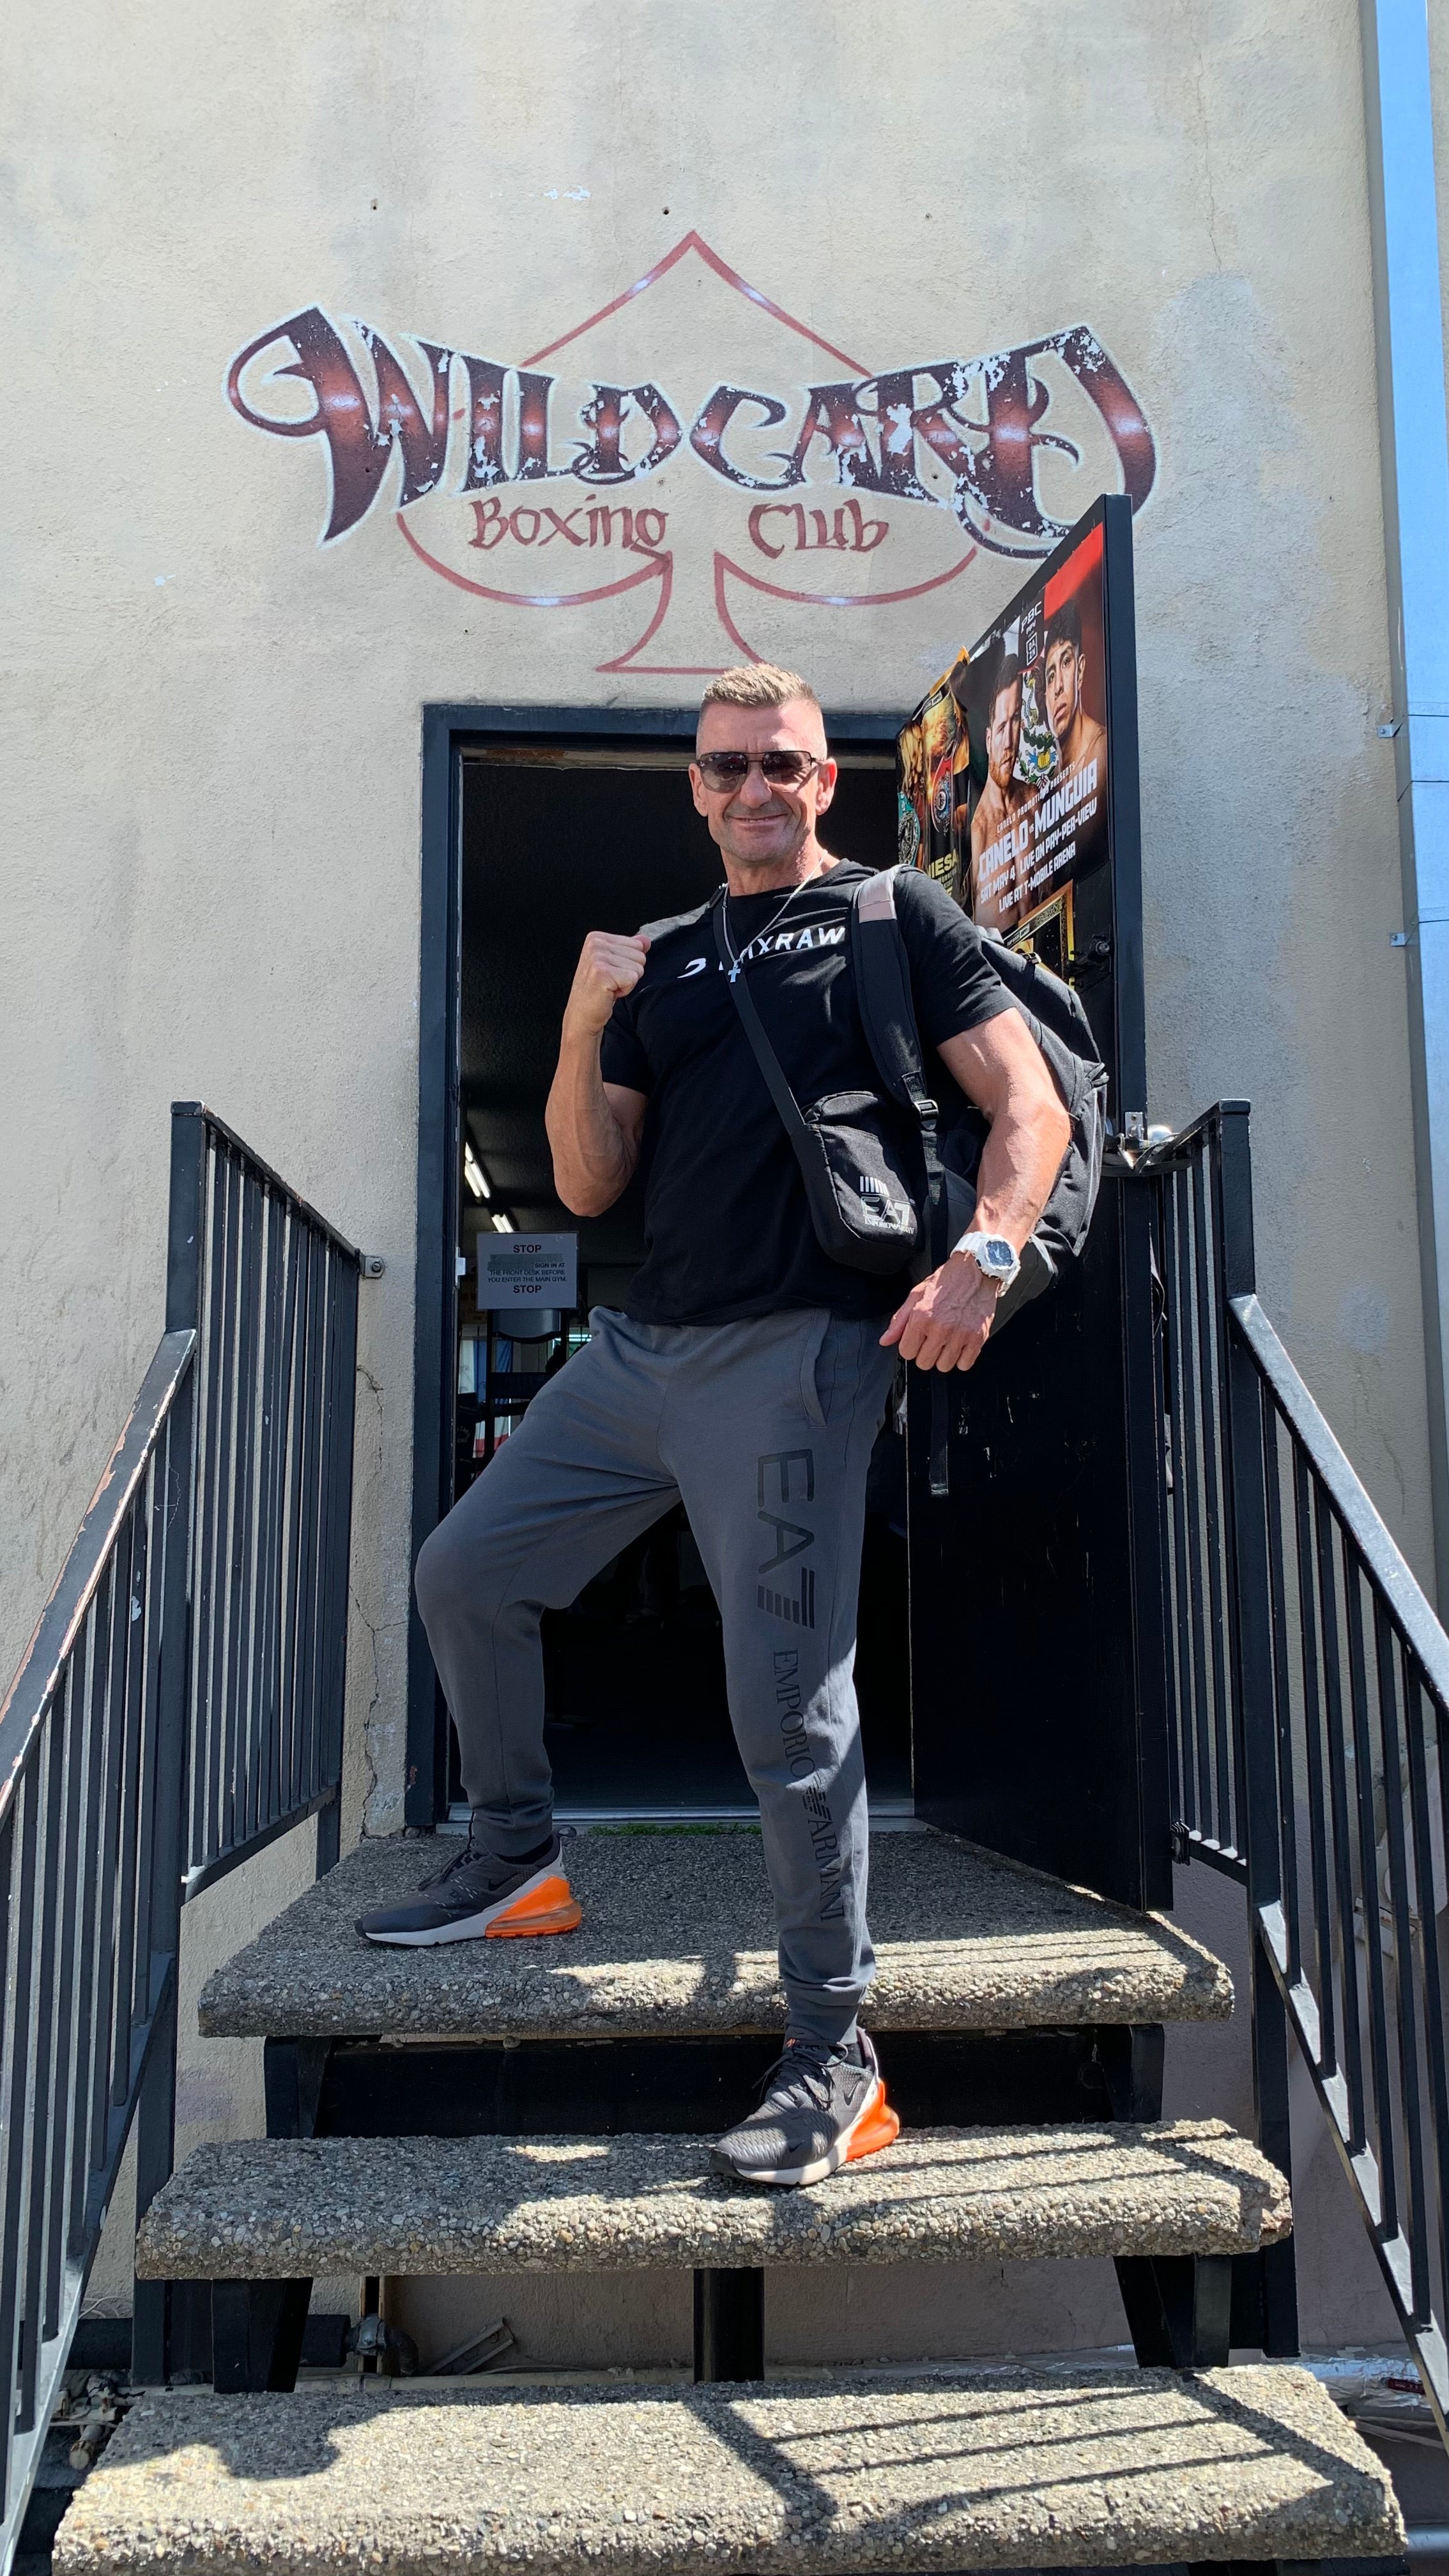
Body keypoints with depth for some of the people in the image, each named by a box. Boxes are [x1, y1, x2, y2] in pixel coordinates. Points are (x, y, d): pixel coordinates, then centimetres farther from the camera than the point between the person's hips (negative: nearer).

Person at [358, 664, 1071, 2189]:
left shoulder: (894, 915, 5)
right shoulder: (663, 960, 19)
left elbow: (1032, 1110, -3)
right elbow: (587, 1186, 13)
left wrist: (981, 1258, -21)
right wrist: (583, 1022, -2)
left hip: (795, 1357, -7)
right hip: (639, 1346, 7)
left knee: (789, 1706, -7)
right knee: (463, 1576, 13)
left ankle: (835, 2063, 8)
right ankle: (519, 1862, 32)